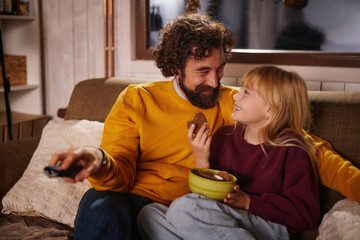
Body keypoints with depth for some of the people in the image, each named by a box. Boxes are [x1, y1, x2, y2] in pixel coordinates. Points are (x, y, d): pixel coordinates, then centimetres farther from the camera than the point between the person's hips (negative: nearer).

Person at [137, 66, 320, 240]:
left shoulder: (291, 149, -3)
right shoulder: (223, 136, 12)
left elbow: (306, 215, -7)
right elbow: (203, 194, 14)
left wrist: (248, 202, -13)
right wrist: (201, 162, -5)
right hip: (223, 222, 6)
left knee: (185, 207, -30)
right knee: (149, 213, -16)